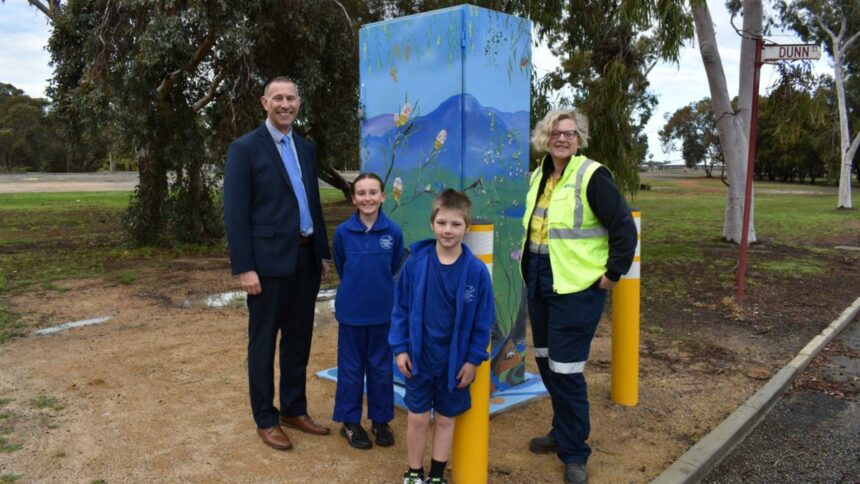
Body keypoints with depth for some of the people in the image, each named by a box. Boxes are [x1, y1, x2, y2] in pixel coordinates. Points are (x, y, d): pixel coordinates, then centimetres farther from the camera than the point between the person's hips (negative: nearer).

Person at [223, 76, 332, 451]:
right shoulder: (245, 148, -7)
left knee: (299, 340, 15)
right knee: (264, 343, 6)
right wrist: (243, 267, -16)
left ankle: (294, 410, 30)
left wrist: (324, 253, 14)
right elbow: (235, 212, -11)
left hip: (306, 258, 6)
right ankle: (265, 420, 20)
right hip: (269, 261, -6)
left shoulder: (306, 148, 13)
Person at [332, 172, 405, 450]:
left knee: (381, 367, 11)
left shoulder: (393, 232, -9)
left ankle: (381, 420, 27)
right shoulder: (343, 232, -8)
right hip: (351, 311, 0)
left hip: (383, 311, 1)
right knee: (351, 367, 10)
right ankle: (350, 422, 24)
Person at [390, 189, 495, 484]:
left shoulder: (476, 270, -13)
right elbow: (400, 308, -3)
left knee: (446, 419, 15)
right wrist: (400, 348, -5)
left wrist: (474, 359, -4)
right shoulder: (416, 262, -11)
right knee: (417, 418, 11)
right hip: (418, 357, 0)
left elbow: (483, 319, -5)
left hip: (455, 361, 0)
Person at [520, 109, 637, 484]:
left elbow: (624, 228, -15)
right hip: (539, 282, 8)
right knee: (545, 362, 17)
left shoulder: (592, 176, -14)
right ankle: (563, 432, 37)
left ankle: (574, 452, 14)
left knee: (565, 368, -4)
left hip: (576, 286, -8)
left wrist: (612, 274, -13)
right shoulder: (539, 176, 9)